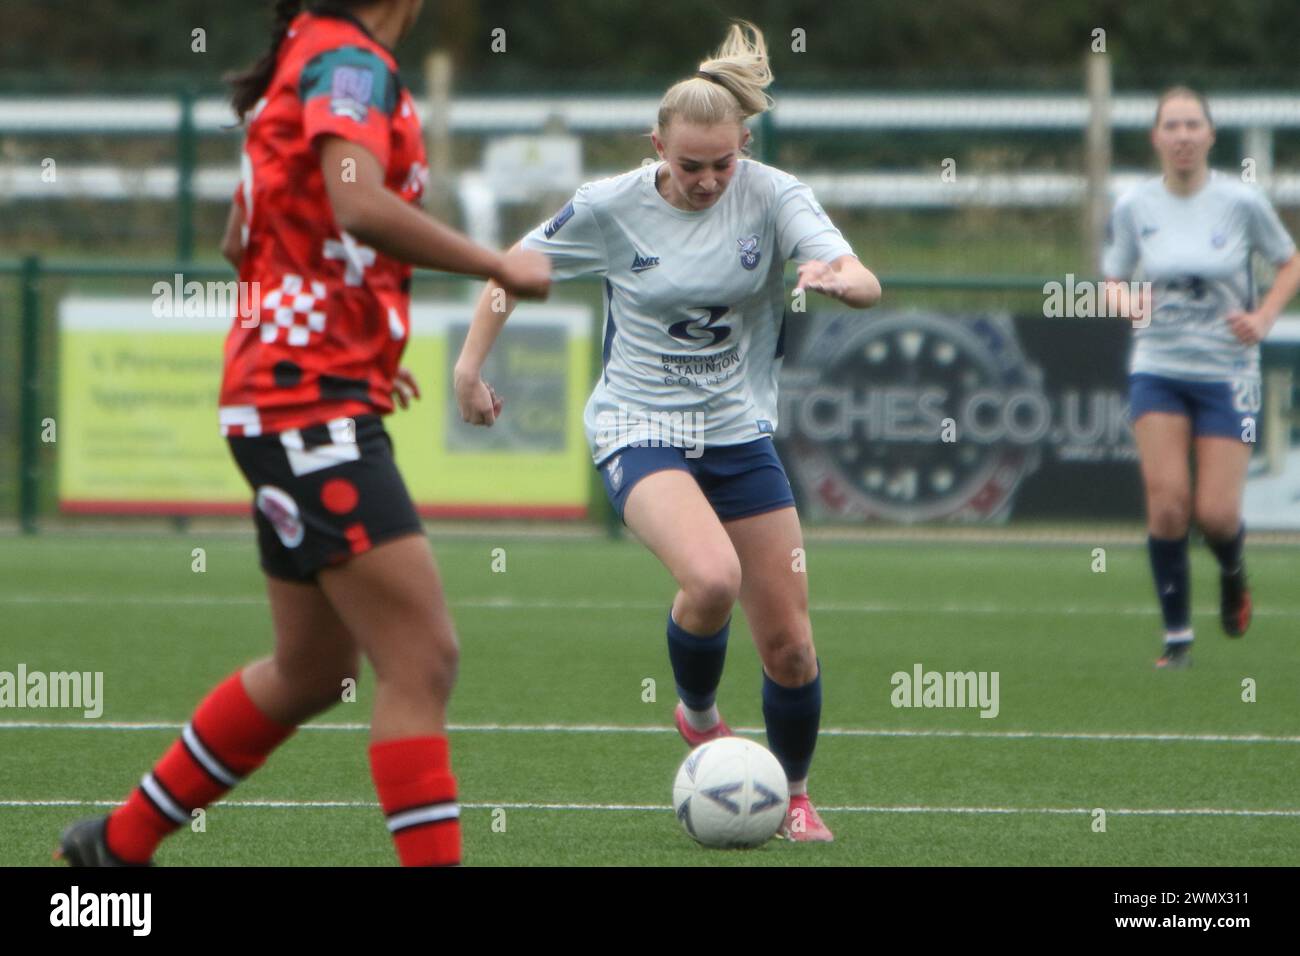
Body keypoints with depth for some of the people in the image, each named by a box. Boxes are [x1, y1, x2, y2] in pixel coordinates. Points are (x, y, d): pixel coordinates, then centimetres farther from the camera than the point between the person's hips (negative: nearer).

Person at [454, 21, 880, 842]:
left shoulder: (773, 197, -10)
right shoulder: (611, 207, -10)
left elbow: (865, 284, -23)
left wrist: (841, 279, -46)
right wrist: (471, 363, 2)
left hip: (741, 434, 3)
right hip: (641, 429, -2)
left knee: (789, 644, 3)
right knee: (710, 576, -32)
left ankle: (795, 797, 29)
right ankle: (700, 718, -2)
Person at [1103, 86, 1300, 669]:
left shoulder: (1241, 202, -7)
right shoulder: (1134, 209, -2)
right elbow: (1112, 279, 10)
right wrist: (1127, 303, -12)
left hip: (1226, 374, -1)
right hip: (1158, 370, 1)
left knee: (1216, 512, -6)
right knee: (1167, 500, -12)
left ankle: (1233, 576, 31)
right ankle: (1176, 636, 0)